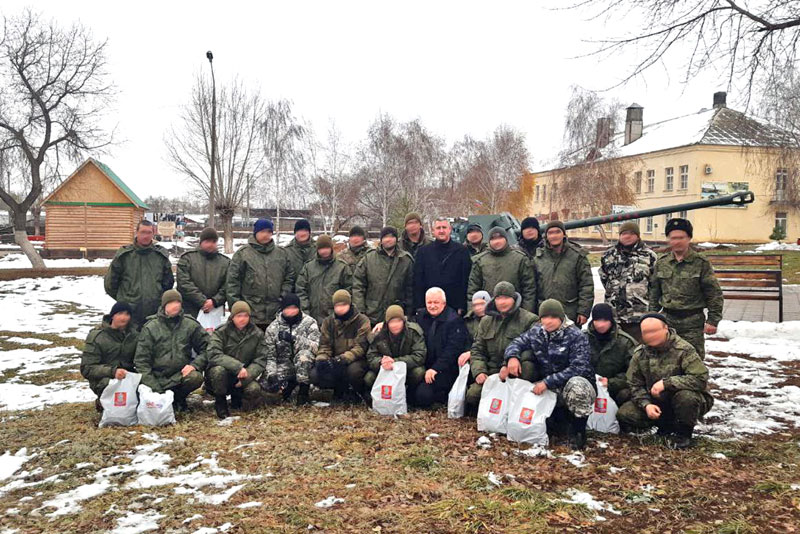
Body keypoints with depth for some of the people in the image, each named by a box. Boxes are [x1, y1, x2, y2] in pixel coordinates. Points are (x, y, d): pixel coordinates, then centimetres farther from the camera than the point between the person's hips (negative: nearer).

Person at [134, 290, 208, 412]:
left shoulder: (191, 325, 2)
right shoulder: (150, 327, -2)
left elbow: (206, 348, 7)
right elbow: (141, 360, -4)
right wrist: (153, 386, -13)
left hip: (181, 374, 1)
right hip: (157, 376, -1)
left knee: (196, 377, -31)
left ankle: (178, 398, 2)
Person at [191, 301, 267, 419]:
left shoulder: (257, 334, -2)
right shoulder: (221, 332, -9)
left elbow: (260, 360, -6)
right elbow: (213, 355, -22)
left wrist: (247, 376, -23)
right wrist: (237, 367, -32)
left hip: (243, 377, 2)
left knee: (254, 390, -29)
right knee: (219, 370, -36)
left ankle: (236, 397, 10)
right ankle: (220, 401, -7)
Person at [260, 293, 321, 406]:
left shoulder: (309, 323, -4)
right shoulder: (272, 328, 2)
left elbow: (315, 346, -20)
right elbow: (269, 356, -2)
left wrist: (293, 338, -30)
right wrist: (271, 374, -19)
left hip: (304, 367, -2)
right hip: (284, 365, 3)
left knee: (304, 354, -35)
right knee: (265, 383, -23)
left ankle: (303, 392, -16)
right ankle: (290, 384, 9)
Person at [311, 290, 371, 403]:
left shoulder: (362, 320, -8)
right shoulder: (328, 321, 6)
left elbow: (360, 347, -16)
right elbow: (324, 345, 2)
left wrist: (342, 359, -31)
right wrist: (321, 360, -21)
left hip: (355, 360, -4)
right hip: (333, 360, 4)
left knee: (354, 371, -38)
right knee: (315, 375, -22)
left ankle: (355, 392, -3)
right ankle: (341, 389, 4)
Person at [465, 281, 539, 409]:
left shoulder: (529, 320, -1)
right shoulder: (486, 321, 16)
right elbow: (477, 349, 15)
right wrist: (479, 371, -4)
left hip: (515, 374, -3)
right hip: (491, 373, 3)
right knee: (472, 395, -21)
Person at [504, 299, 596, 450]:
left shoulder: (576, 336, -14)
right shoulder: (536, 332, 3)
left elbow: (579, 368, -22)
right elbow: (516, 343, 11)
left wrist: (548, 382, -29)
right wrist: (512, 356, -15)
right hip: (547, 389, 5)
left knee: (576, 385, -39)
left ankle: (578, 431, -15)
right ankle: (557, 417, 10)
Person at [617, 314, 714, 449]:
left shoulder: (684, 349, -19)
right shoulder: (640, 354, -3)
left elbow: (700, 379, -27)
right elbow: (635, 385, 1)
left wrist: (666, 383, -30)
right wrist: (646, 404, -17)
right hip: (657, 402, 4)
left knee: (685, 396, -39)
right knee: (624, 414, -15)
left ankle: (683, 432, -7)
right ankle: (669, 425, 5)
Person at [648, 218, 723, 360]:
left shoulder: (700, 263, -4)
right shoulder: (661, 262, 7)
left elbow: (714, 294, -3)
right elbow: (654, 291, 15)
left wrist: (713, 320, -7)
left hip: (692, 322, -3)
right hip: (667, 319, 4)